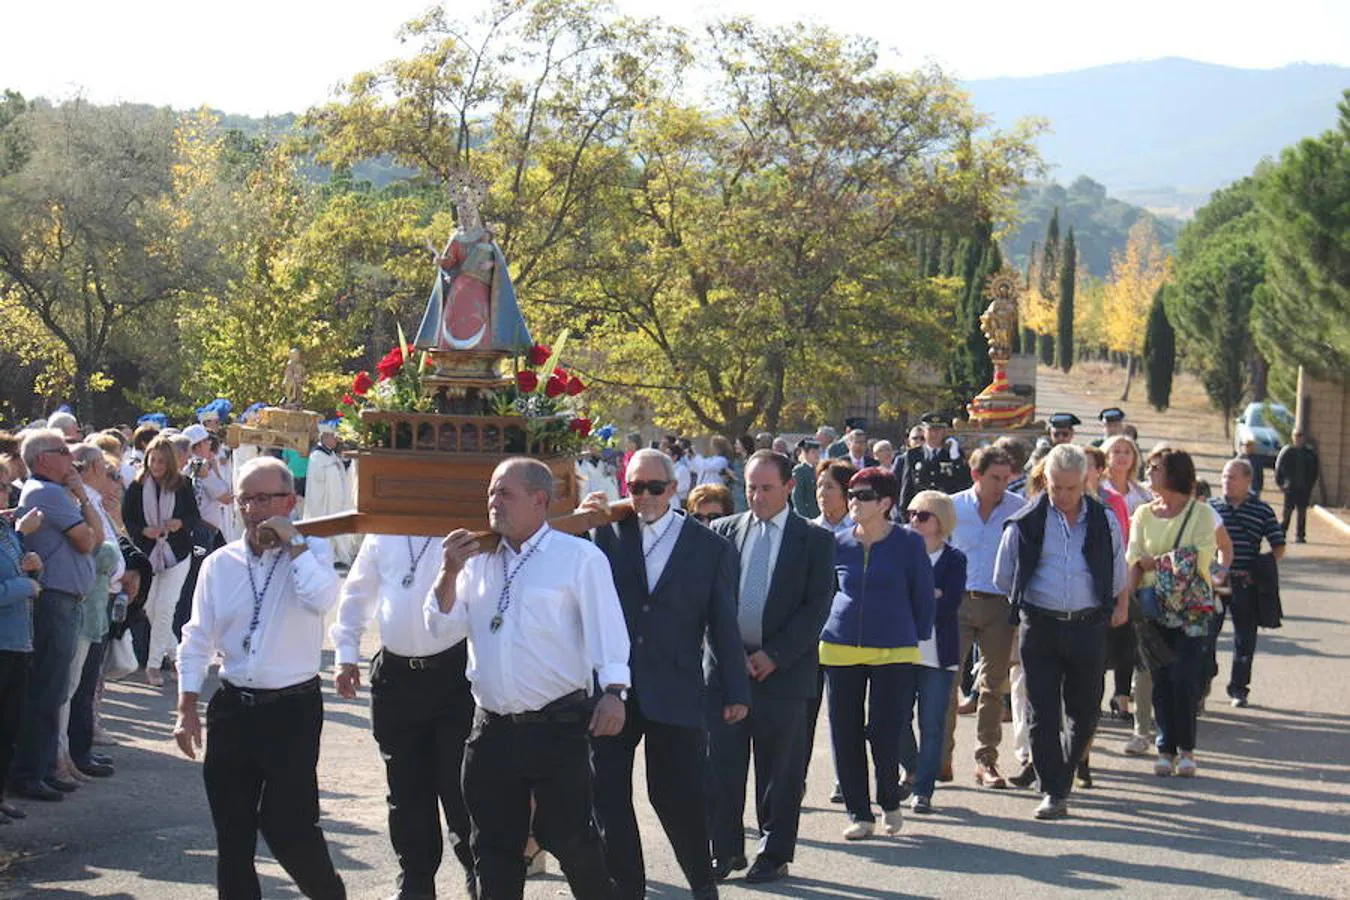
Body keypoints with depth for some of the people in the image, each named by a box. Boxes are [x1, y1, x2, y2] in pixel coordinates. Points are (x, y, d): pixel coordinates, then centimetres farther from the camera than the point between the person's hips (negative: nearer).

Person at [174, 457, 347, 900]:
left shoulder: (311, 552, -2)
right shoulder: (219, 564, 6)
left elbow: (321, 600, -24)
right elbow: (197, 640, 10)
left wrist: (292, 543, -18)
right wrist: (187, 709, 5)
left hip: (293, 709, -4)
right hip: (232, 708, 4)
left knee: (288, 826, -6)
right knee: (231, 827, 10)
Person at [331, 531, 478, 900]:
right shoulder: (383, 534, 9)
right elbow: (357, 593, 20)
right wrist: (346, 653, 16)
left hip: (454, 672, -5)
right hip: (396, 673, 5)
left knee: (460, 787, -3)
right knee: (407, 790, 12)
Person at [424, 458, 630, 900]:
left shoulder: (579, 557, -5)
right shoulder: (477, 559, 13)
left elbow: (605, 625, -11)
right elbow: (443, 626, 11)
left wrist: (613, 691, -24)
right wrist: (450, 572, -5)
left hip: (557, 726, -6)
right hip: (492, 729, 6)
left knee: (569, 837, -1)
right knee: (494, 846, 13)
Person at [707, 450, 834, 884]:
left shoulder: (815, 540, 2)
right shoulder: (724, 532, 9)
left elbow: (818, 605, -4)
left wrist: (774, 655, -11)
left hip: (784, 669, -2)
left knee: (780, 770, 5)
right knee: (720, 764, 1)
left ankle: (774, 855, 15)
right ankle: (726, 849, 14)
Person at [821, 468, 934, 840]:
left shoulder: (908, 544, -3)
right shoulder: (837, 545, 5)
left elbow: (923, 597, 5)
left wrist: (916, 640, 7)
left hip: (893, 652, -3)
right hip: (840, 649, 3)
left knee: (884, 732, -4)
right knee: (845, 733, 3)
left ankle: (890, 802, 21)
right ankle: (859, 813, 15)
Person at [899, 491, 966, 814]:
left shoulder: (954, 559, 1)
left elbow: (949, 605, -10)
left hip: (938, 653, -2)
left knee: (932, 724, -1)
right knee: (897, 720, 3)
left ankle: (923, 790, 7)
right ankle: (912, 769, 29)